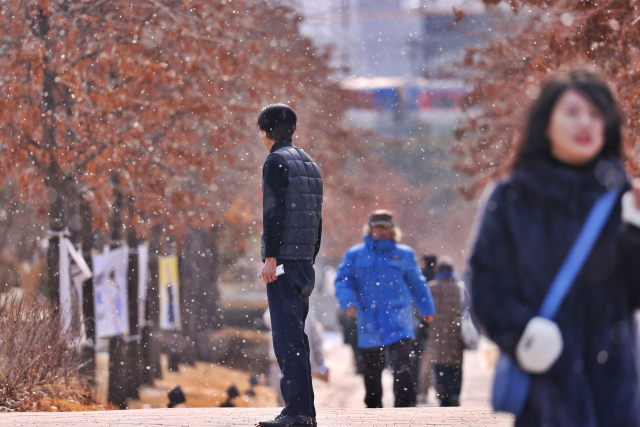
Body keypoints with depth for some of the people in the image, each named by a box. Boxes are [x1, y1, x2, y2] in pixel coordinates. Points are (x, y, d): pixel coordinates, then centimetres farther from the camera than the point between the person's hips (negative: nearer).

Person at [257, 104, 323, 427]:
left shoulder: (277, 161, -7)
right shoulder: (309, 163, 19)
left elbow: (275, 211, -16)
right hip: (304, 261, 9)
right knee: (295, 335, 13)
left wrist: (270, 257, -18)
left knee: (287, 336, -10)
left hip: (283, 260, -9)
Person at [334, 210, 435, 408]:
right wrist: (347, 301, -15)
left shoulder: (404, 254, 11)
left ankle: (404, 407, -19)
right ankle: (373, 408, 25)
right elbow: (343, 281, 3)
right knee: (372, 370, 11)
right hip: (369, 323, 1)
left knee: (402, 366, -17)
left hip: (398, 323, -1)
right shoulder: (355, 255, 8)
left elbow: (417, 284, 19)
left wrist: (427, 309, 22)